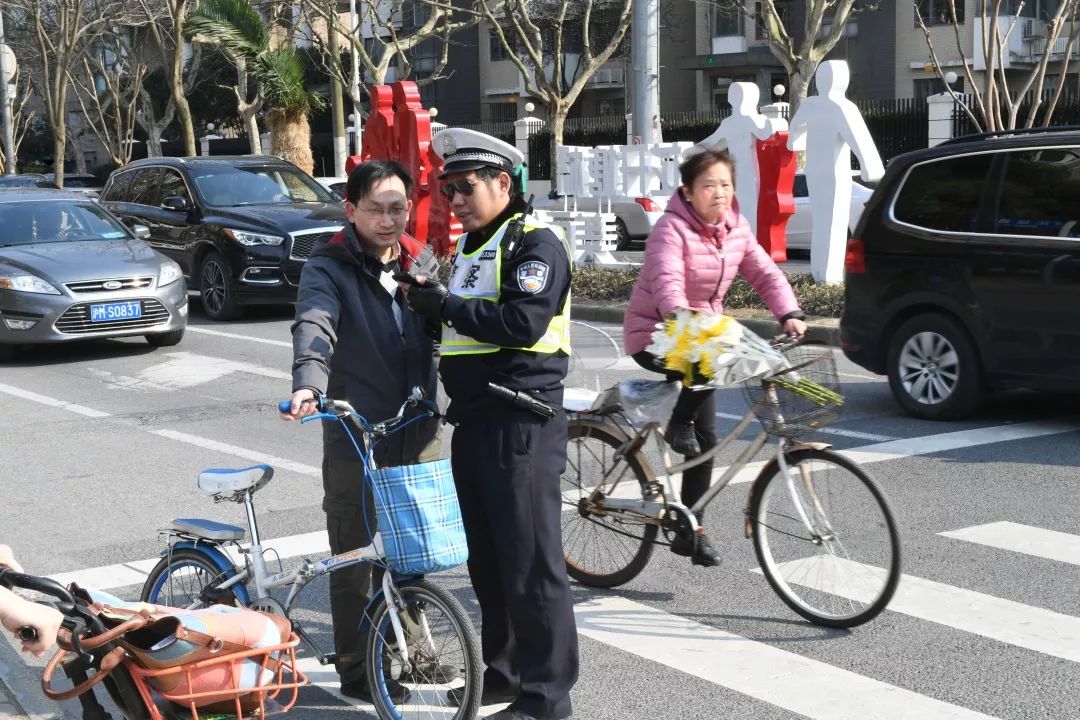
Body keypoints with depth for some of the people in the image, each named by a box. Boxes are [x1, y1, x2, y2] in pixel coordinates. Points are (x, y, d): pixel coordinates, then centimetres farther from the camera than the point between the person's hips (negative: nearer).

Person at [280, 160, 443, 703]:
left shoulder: (422, 262, 9)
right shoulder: (329, 270, -8)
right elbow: (314, 327, -26)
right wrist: (308, 385, -45)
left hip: (419, 434, 5)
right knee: (355, 558, 5)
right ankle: (356, 670, 18)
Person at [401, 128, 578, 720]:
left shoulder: (535, 244, -9)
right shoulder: (467, 249, 19)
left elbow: (524, 322, -23)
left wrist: (447, 306, -15)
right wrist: (427, 301, 6)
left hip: (521, 425, -9)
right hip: (472, 422, 9)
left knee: (530, 563, -5)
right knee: (486, 559, 15)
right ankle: (502, 671, 28)